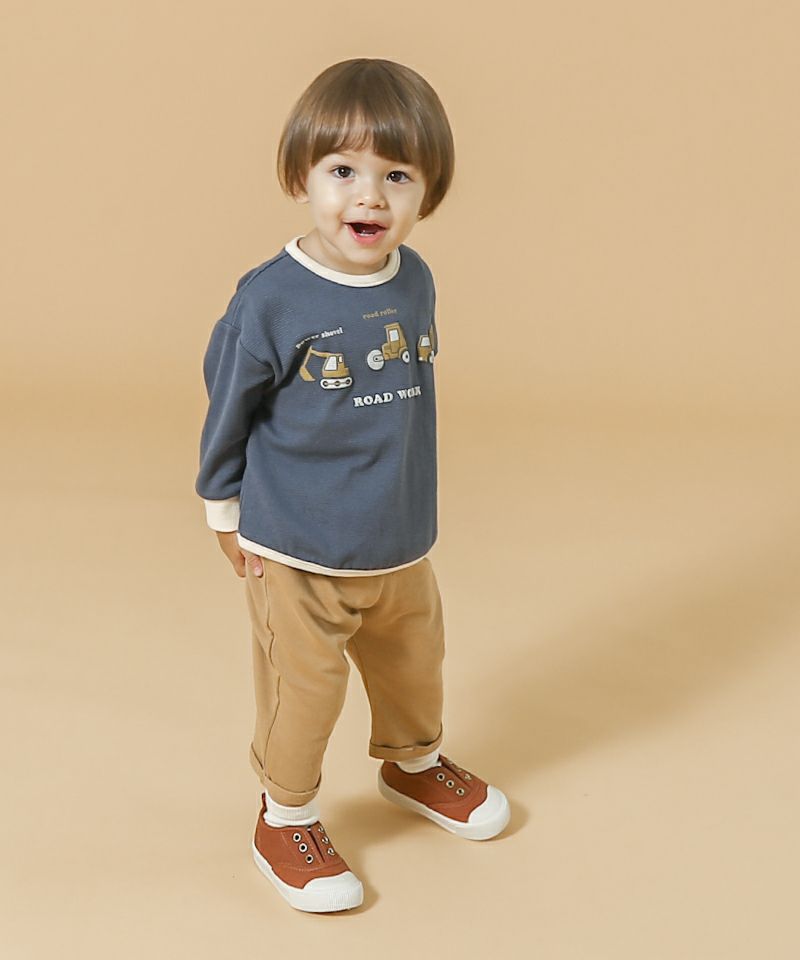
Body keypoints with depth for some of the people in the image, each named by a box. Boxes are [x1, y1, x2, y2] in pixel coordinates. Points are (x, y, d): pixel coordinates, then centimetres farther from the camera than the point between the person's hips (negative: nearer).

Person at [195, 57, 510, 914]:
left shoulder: (415, 281, -5)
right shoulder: (270, 300, -20)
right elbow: (228, 408, -8)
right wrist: (225, 510, 0)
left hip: (402, 544, 6)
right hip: (296, 554, -5)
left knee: (414, 662, 24)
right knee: (303, 690, 6)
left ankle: (414, 763, 52)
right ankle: (285, 819, 30)